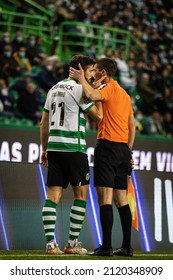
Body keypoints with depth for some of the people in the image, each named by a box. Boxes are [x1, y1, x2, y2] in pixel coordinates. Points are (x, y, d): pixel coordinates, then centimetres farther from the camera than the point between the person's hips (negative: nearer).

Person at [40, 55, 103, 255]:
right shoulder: (78, 89, -7)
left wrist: (44, 149, 22)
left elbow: (44, 123, 18)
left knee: (53, 195, 2)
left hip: (54, 147, 7)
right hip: (73, 148, -7)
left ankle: (50, 243, -4)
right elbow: (98, 116, -6)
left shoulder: (54, 89, 17)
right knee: (81, 194, 3)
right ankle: (72, 243, 2)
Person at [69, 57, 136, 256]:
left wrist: (81, 78, -13)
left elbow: (91, 95, -29)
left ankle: (106, 246, -14)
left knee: (105, 197, -9)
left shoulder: (108, 88, -6)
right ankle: (126, 246, 9)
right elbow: (132, 126, 20)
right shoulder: (125, 94, 19)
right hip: (123, 147, 8)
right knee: (121, 199, 10)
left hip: (107, 145, -8)